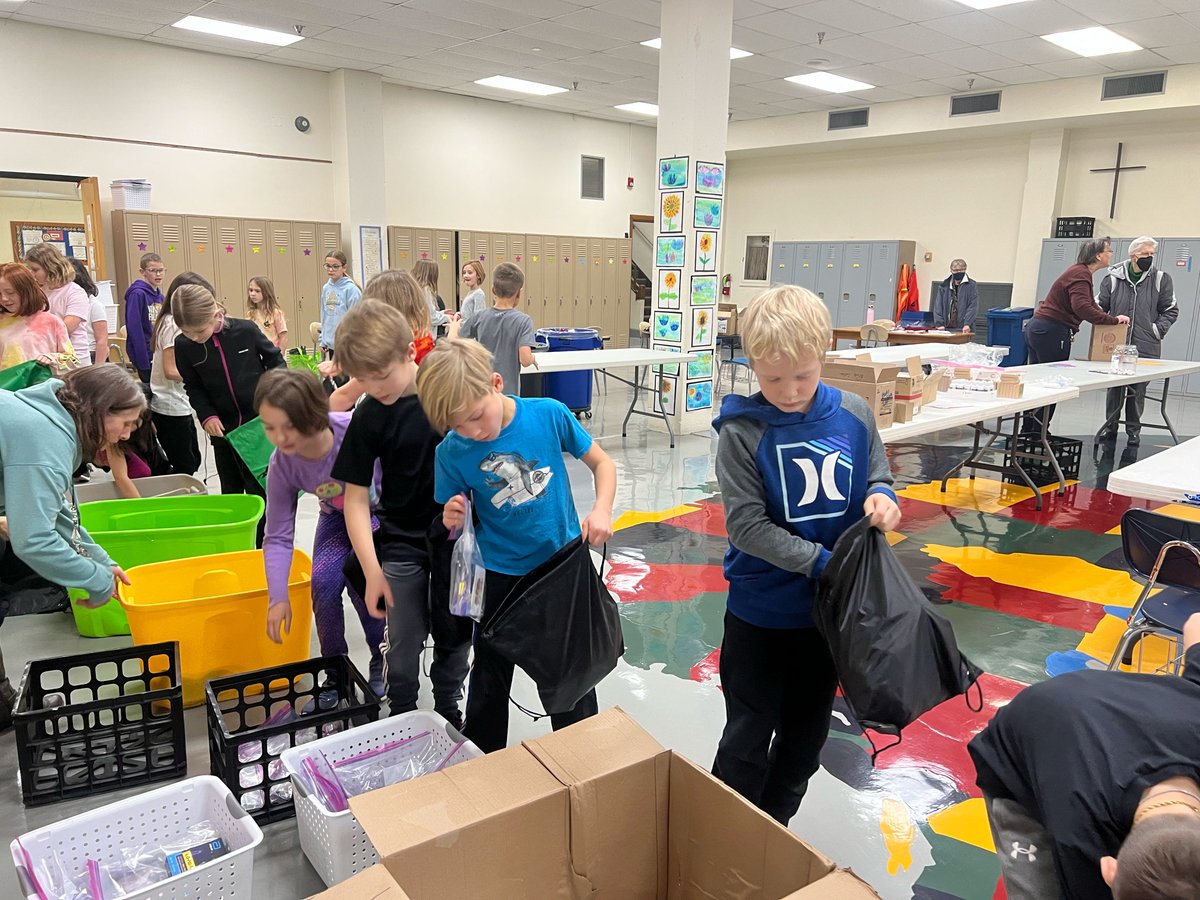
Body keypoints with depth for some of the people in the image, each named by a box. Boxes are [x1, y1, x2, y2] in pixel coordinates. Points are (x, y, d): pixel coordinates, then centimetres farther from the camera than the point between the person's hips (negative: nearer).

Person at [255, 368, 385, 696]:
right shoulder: (282, 465, -23)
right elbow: (278, 537, -17)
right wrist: (278, 597, -26)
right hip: (338, 516, 4)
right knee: (323, 581, -16)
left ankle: (382, 662, 5)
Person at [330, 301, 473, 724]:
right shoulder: (368, 416, -12)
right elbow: (356, 498, -9)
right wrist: (372, 570, -14)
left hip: (457, 533, 1)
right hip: (402, 541, 0)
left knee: (455, 633, 14)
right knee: (404, 641, 5)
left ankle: (448, 711, 38)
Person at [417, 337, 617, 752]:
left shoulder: (549, 415, -18)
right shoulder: (452, 452, -15)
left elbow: (601, 462, -4)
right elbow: (458, 522, -3)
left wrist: (601, 509, -21)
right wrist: (452, 521, -26)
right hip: (498, 574, 1)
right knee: (490, 675, 17)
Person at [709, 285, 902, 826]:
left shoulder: (854, 415, -6)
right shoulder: (742, 431, -18)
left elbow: (878, 475, 9)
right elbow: (747, 525, -19)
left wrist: (881, 496, -15)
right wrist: (821, 561, -25)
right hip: (761, 611, -4)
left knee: (806, 732, 21)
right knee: (748, 739, 10)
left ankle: (775, 828, 43)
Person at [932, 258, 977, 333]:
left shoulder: (971, 286, 3)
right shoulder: (943, 286, 11)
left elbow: (973, 306, -6)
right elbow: (938, 306, 5)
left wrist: (967, 324, -18)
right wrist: (939, 324, -7)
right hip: (947, 328, 2)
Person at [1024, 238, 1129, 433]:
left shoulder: (1079, 272, 18)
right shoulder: (1081, 274, -14)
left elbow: (1091, 304, 27)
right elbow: (1082, 307, -29)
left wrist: (1111, 318, 13)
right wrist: (1113, 320, -23)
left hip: (1038, 328, 10)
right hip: (1052, 332, -10)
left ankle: (1028, 431, 19)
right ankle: (1039, 433, 0)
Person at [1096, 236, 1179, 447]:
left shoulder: (1161, 279, 3)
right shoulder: (1114, 277, 2)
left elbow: (1171, 310, 9)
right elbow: (1099, 306, 9)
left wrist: (1157, 330, -2)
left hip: (1145, 348, 0)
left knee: (1138, 390, 4)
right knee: (1114, 387, 5)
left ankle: (1133, 430, 17)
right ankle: (1111, 426, 19)